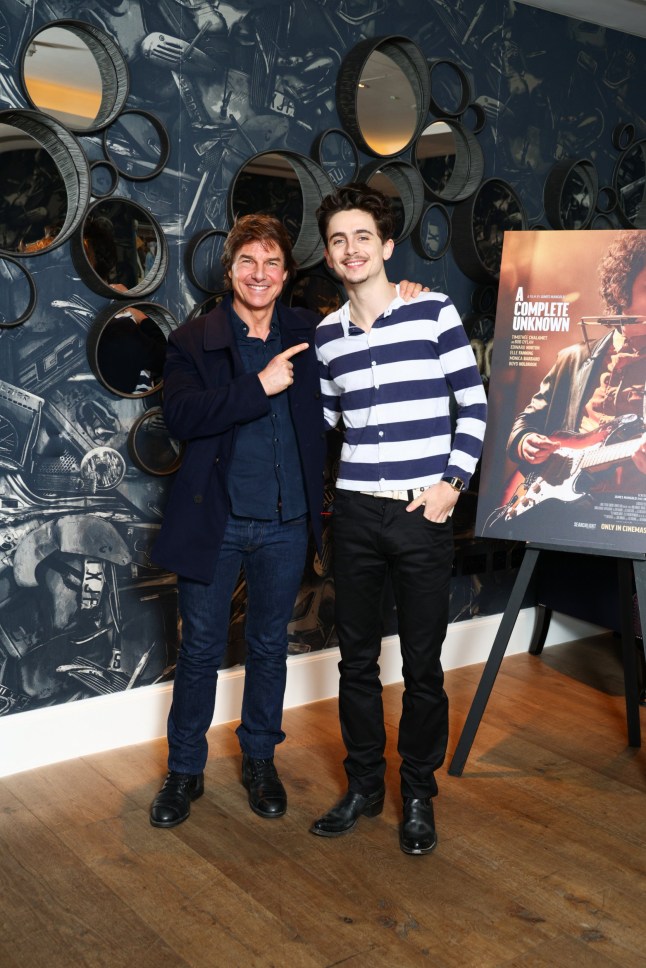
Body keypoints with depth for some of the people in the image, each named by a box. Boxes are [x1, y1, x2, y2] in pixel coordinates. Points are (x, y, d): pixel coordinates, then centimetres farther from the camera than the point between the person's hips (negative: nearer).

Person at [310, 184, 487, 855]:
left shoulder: (434, 312, -3)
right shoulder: (327, 335, 8)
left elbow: (474, 406, -1)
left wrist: (451, 482, -9)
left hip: (423, 512, -3)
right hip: (355, 514, 3)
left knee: (423, 664, 6)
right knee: (356, 658, 11)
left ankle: (419, 794, 24)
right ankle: (363, 786, 28)